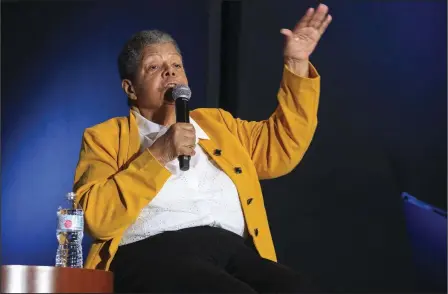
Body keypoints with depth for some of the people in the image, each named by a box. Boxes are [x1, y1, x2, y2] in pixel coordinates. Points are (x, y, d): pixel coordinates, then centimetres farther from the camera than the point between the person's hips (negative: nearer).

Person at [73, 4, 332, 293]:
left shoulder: (216, 123, 30)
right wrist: (158, 156, -8)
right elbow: (95, 217, -1)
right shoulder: (105, 137, 14)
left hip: (232, 250, 5)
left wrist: (297, 64, 21)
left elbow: (283, 146, 26)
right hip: (154, 253, -4)